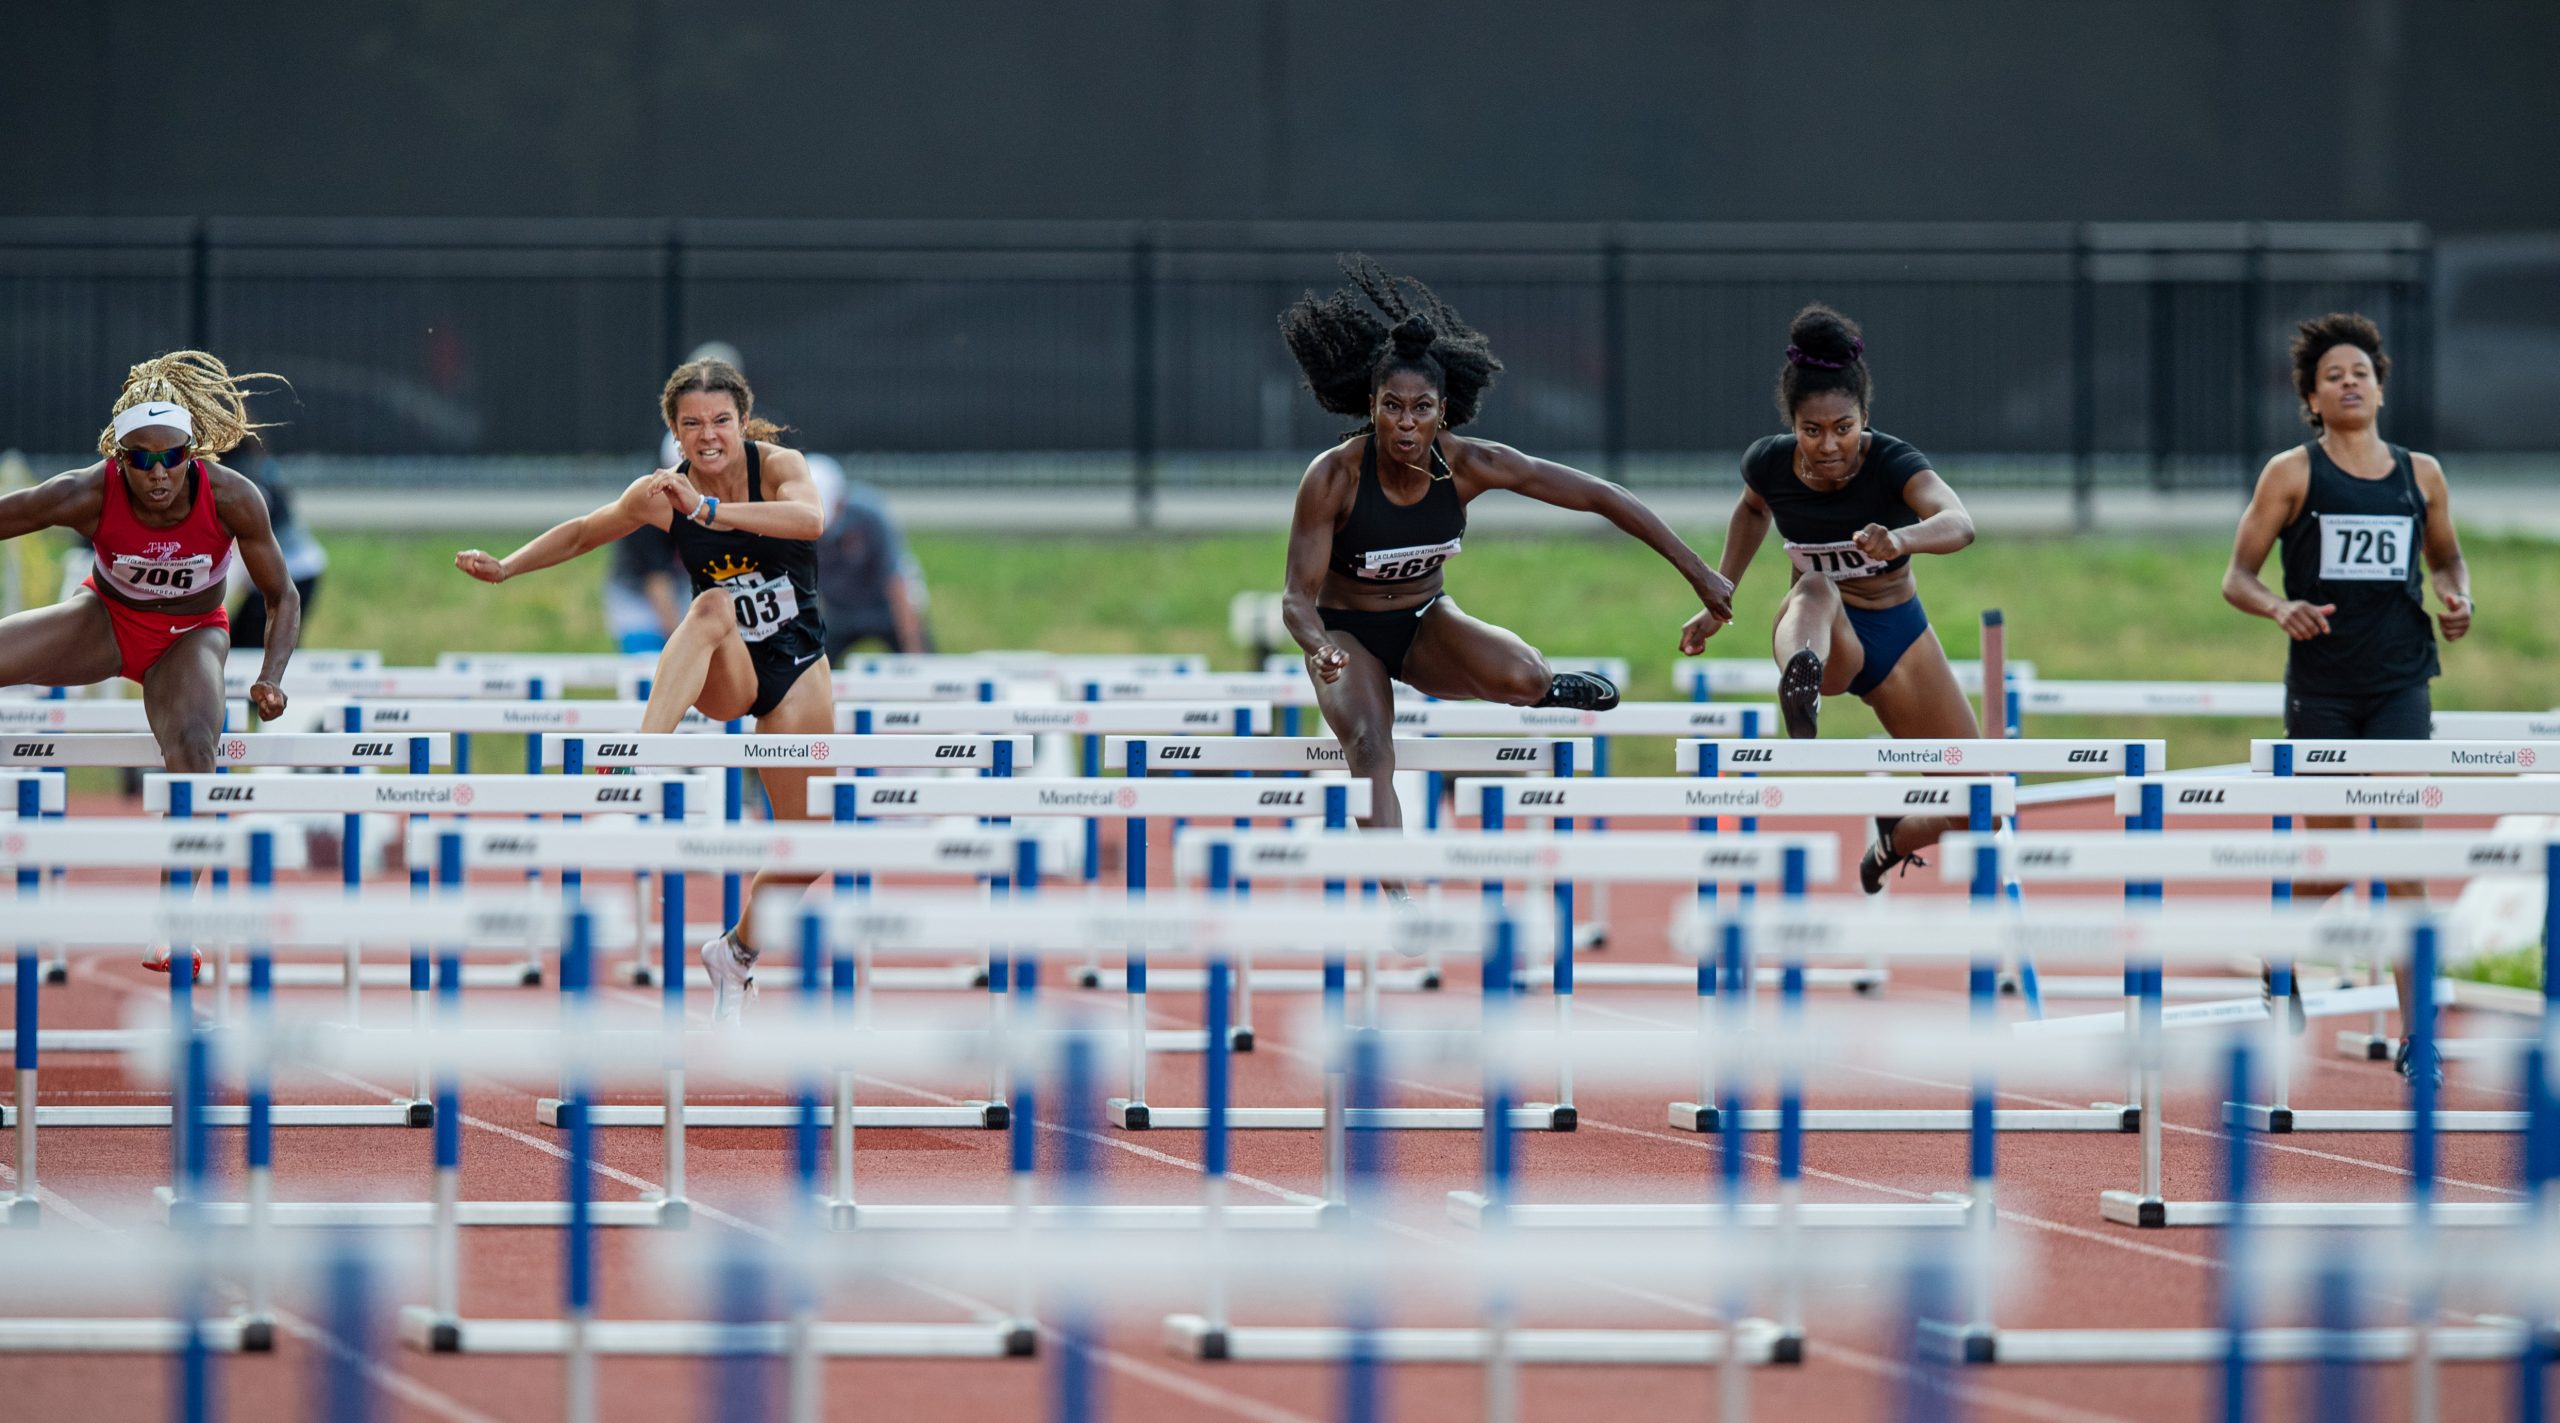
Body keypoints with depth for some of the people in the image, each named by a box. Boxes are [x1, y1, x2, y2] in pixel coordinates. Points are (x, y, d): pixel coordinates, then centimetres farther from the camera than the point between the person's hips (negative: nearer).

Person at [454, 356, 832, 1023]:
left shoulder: (779, 466, -15)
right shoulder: (664, 493, -8)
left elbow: (810, 518, -37)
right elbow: (584, 532, 9)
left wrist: (710, 510, -48)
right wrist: (506, 567, -2)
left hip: (795, 668, 1)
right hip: (723, 674, -1)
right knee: (712, 608, -37)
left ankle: (737, 950, 29)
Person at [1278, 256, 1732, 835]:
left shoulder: (1469, 465, -20)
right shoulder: (1333, 477, -25)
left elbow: (1601, 497, -16)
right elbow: (1298, 596, -22)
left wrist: (1700, 575, -16)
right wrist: (1318, 649, -46)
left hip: (1426, 623, 2)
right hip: (1347, 633, -2)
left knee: (1522, 677, -29)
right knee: (1371, 749, -32)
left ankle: (1536, 687, 8)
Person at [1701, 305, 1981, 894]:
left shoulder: (1893, 464, -25)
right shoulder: (1769, 463, -14)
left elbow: (1959, 524, -46)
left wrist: (1901, 539, -67)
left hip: (1897, 632, 0)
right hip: (1823, 639, 0)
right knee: (1817, 590, -40)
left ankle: (1892, 841, 29)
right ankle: (1800, 700, -75)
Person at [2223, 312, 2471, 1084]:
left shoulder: (2421, 475, 7)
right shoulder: (2292, 474, 0)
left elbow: (2446, 557, 23)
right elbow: (2236, 578, 0)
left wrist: (2457, 599, 1)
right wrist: (2279, 608, -21)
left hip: (2400, 681, 1)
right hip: (2320, 686, -1)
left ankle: (2413, 1032, -11)